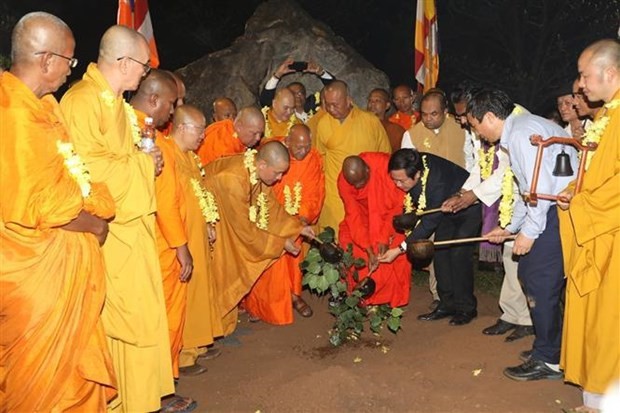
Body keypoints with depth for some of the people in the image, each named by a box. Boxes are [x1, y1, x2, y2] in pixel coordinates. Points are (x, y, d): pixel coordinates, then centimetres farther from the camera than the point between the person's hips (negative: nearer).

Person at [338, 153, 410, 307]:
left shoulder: (386, 166, -32)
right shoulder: (343, 181, -24)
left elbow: (399, 204, -23)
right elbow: (354, 216, -22)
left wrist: (385, 237, -26)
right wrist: (369, 250, -29)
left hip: (390, 213, -2)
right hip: (364, 215, 2)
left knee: (397, 249, -20)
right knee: (347, 243, -17)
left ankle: (393, 298, -6)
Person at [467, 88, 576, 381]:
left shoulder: (521, 132, -15)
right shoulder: (517, 131, 18)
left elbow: (541, 187, -22)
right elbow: (528, 190, 22)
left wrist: (529, 232, -14)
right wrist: (510, 227, 23)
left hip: (564, 211, -10)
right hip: (554, 207, 10)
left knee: (540, 282, -4)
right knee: (528, 273, 14)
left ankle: (548, 360, 9)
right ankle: (548, 347, 27)